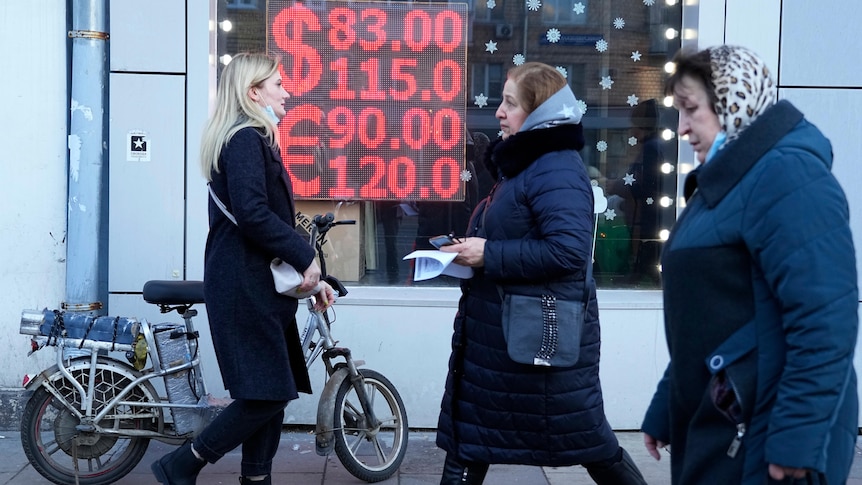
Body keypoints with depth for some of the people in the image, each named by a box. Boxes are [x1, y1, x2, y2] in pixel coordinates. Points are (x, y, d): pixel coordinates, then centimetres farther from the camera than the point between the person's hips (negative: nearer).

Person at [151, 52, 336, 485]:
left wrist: (310, 275, 16)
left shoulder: (255, 139, 21)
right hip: (244, 286, -10)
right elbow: (252, 214, -23)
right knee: (265, 396, -8)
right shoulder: (246, 139, -11)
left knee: (275, 393, 10)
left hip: (258, 285, 10)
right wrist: (305, 256, -15)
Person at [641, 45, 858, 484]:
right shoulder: (724, 182, 15)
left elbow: (825, 321, -23)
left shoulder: (786, 175, -15)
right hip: (711, 427, 9)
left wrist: (798, 442, -24)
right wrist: (665, 411, 20)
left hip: (762, 439, -9)